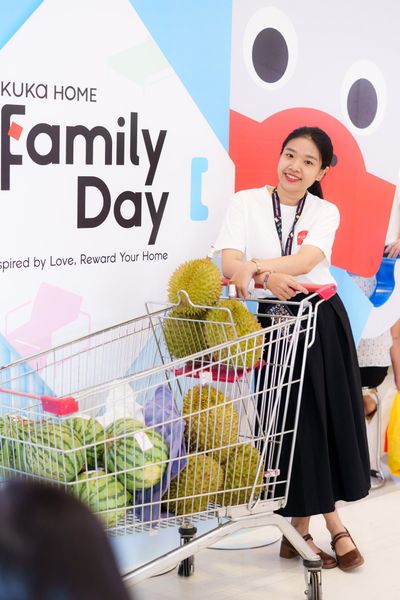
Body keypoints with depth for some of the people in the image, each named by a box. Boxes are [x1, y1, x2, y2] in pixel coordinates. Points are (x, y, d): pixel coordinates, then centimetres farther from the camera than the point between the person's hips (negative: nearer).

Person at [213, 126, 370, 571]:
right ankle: (330, 524, 13)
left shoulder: (325, 212, 3)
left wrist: (252, 267, -30)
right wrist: (267, 278, -34)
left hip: (324, 321, 2)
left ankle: (303, 528, 18)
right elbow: (229, 262, -14)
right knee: (294, 424, 0)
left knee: (329, 420, 4)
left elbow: (306, 260, -16)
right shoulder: (247, 203, -1)